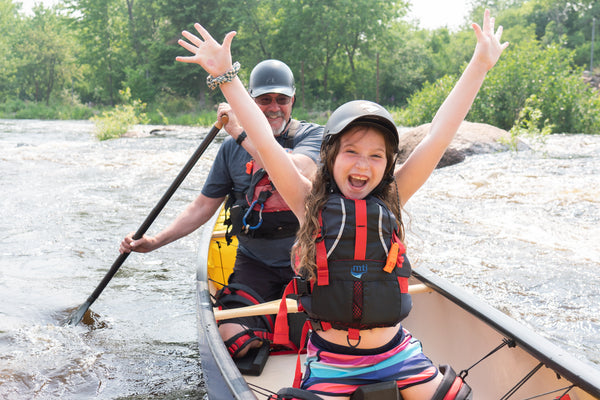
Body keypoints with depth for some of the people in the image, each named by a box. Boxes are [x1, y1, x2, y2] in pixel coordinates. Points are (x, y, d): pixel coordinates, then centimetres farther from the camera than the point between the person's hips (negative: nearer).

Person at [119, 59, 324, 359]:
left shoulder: (312, 135, -3)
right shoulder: (232, 148, 5)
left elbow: (298, 174, -26)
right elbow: (204, 206, 12)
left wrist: (244, 134, -27)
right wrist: (155, 241, 5)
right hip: (254, 264, 2)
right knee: (234, 341, -18)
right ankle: (268, 325, 14)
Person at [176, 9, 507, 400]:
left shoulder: (391, 199, -1)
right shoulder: (311, 203, -6)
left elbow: (439, 137, -5)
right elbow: (266, 143, -13)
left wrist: (480, 65, -7)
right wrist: (226, 75, -17)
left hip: (396, 353, 2)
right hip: (332, 361, -2)